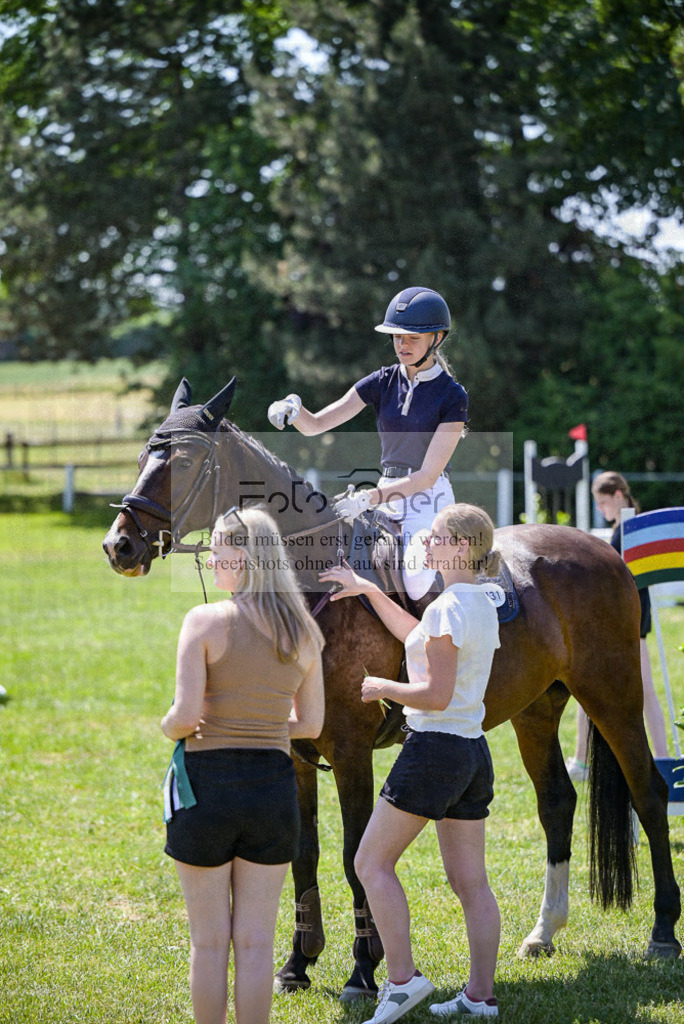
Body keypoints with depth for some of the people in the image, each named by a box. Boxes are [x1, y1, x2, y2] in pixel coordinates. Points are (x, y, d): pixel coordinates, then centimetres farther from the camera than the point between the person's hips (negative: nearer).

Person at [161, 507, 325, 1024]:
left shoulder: (205, 621, -12)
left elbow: (185, 717, -17)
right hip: (274, 786, 4)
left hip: (207, 785, -4)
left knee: (209, 942, 7)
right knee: (256, 942, 9)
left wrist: (168, 725, 4)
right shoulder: (303, 631, 3)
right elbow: (311, 724, 8)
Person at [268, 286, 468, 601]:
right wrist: (293, 408, -21)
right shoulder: (383, 382, 5)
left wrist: (371, 497, -28)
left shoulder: (452, 396, -10)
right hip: (387, 497, 5)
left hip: (430, 499, -5)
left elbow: (428, 474, -16)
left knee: (416, 584, -28)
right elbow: (314, 425, 2)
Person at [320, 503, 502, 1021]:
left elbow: (436, 695, -22)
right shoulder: (484, 602, 10)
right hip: (473, 751, 9)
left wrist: (381, 687, -6)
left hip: (435, 747, -9)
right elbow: (421, 637, 27)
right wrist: (368, 589, 27)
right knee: (470, 880, 10)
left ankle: (403, 978, -5)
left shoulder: (448, 607, -17)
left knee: (373, 864, 0)